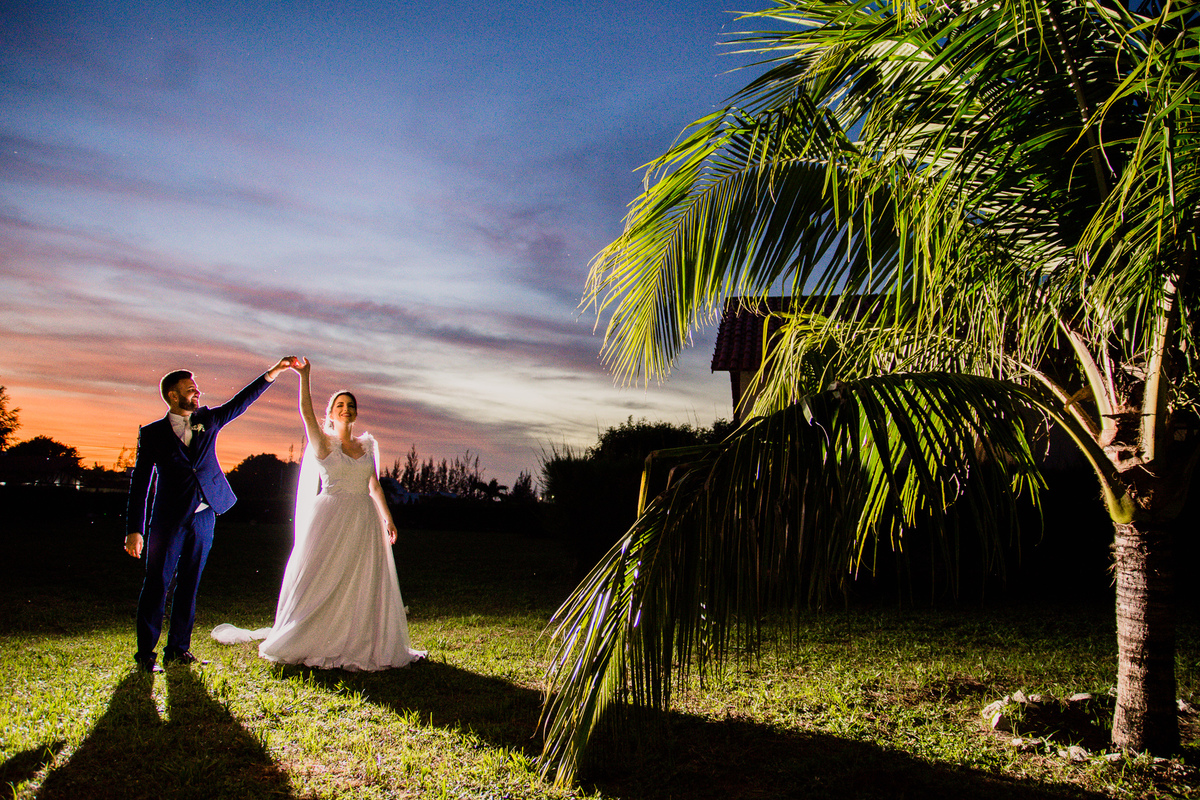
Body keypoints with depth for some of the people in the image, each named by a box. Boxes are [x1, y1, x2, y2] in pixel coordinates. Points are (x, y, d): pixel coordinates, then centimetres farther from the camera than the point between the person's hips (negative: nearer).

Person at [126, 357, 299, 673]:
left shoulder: (207, 420, 11)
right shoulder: (152, 433, 1)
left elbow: (241, 402, 9)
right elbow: (140, 483, -1)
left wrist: (274, 372, 0)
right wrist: (134, 529, -6)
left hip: (203, 519, 4)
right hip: (169, 519, -3)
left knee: (189, 585, 9)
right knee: (157, 583, -1)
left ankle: (178, 648, 17)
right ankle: (145, 652, 7)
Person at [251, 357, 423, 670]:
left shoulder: (367, 445, 11)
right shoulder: (323, 443, 0)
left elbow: (374, 485, 12)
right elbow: (306, 411, -16)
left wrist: (387, 517, 7)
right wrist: (304, 377, -24)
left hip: (363, 521, 4)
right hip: (331, 519, -4)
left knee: (363, 584, 7)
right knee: (322, 582, 1)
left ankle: (359, 645, 17)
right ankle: (310, 643, 14)